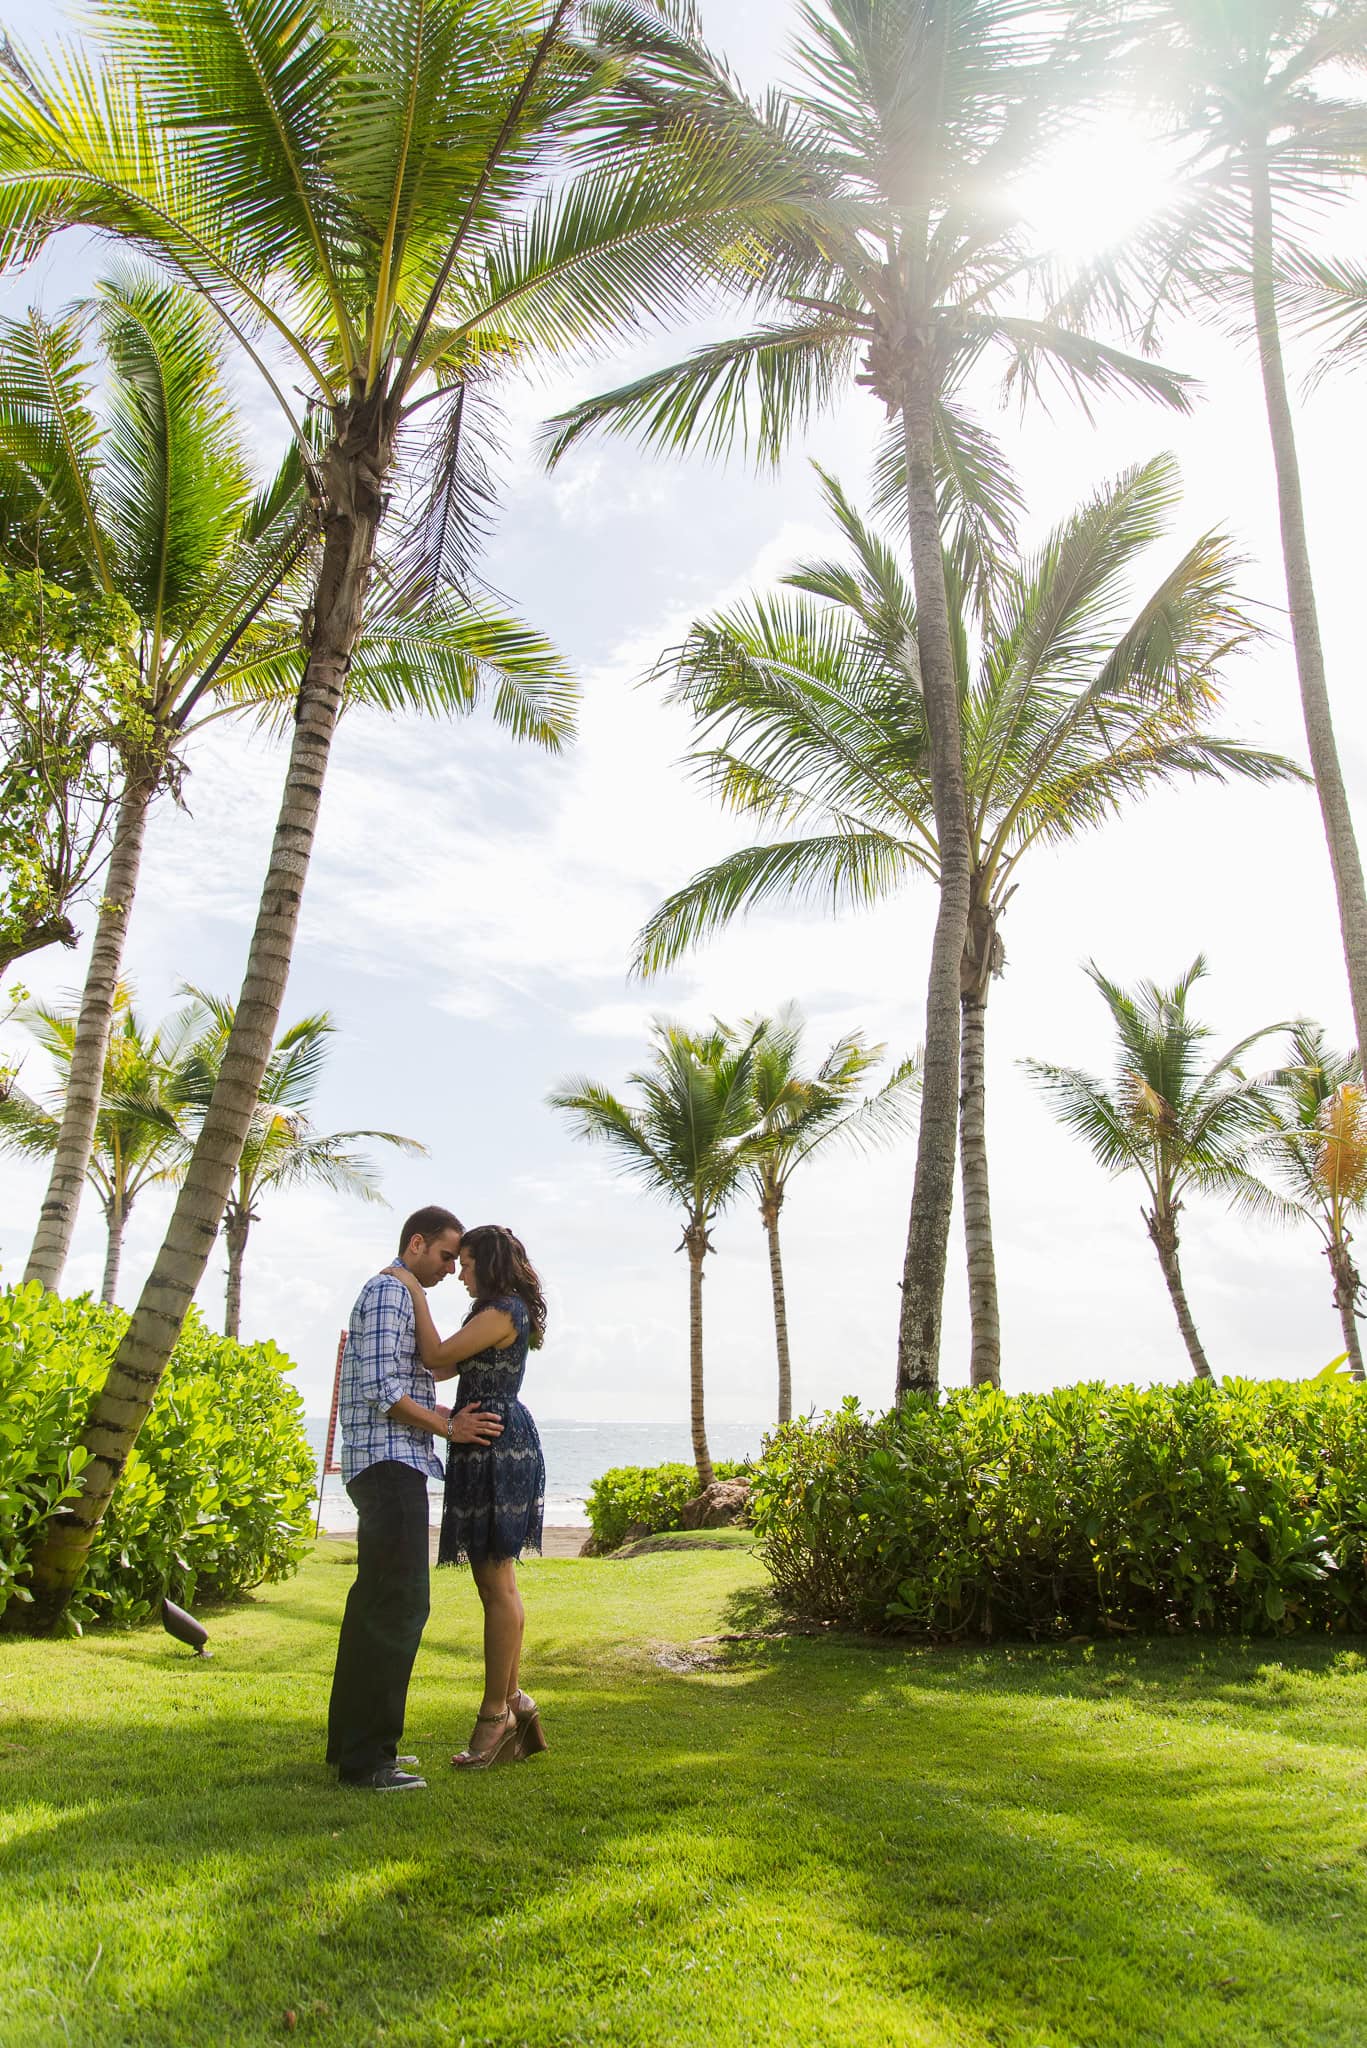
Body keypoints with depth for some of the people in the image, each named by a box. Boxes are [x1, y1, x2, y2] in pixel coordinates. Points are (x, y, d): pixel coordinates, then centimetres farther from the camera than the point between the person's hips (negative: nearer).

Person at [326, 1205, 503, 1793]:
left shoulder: (398, 1295, 23)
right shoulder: (389, 1291, -10)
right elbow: (381, 1390, -18)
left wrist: (454, 1415, 16)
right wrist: (449, 1427, -10)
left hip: (388, 1466, 11)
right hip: (390, 1463, -11)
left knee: (375, 1603, 14)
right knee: (398, 1602, -12)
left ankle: (352, 1740, 22)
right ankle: (366, 1757, -10)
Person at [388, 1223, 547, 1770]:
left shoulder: (501, 1312, -14)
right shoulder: (506, 1313, 19)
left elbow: (435, 1357, -19)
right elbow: (447, 1366, 19)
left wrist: (415, 1293, -11)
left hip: (495, 1448, -11)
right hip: (500, 1447, 11)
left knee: (496, 1585, -4)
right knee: (498, 1583, 14)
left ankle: (496, 1713, 4)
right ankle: (513, 1703, 21)